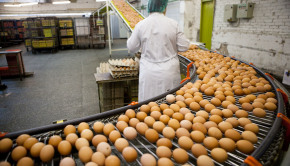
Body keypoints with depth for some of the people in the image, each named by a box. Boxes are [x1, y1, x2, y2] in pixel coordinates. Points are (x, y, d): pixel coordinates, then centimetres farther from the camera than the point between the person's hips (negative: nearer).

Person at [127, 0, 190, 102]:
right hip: (169, 73, 0)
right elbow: (183, 47, 1)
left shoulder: (141, 25, -4)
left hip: (149, 73, 0)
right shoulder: (173, 24, -5)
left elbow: (132, 48, 6)